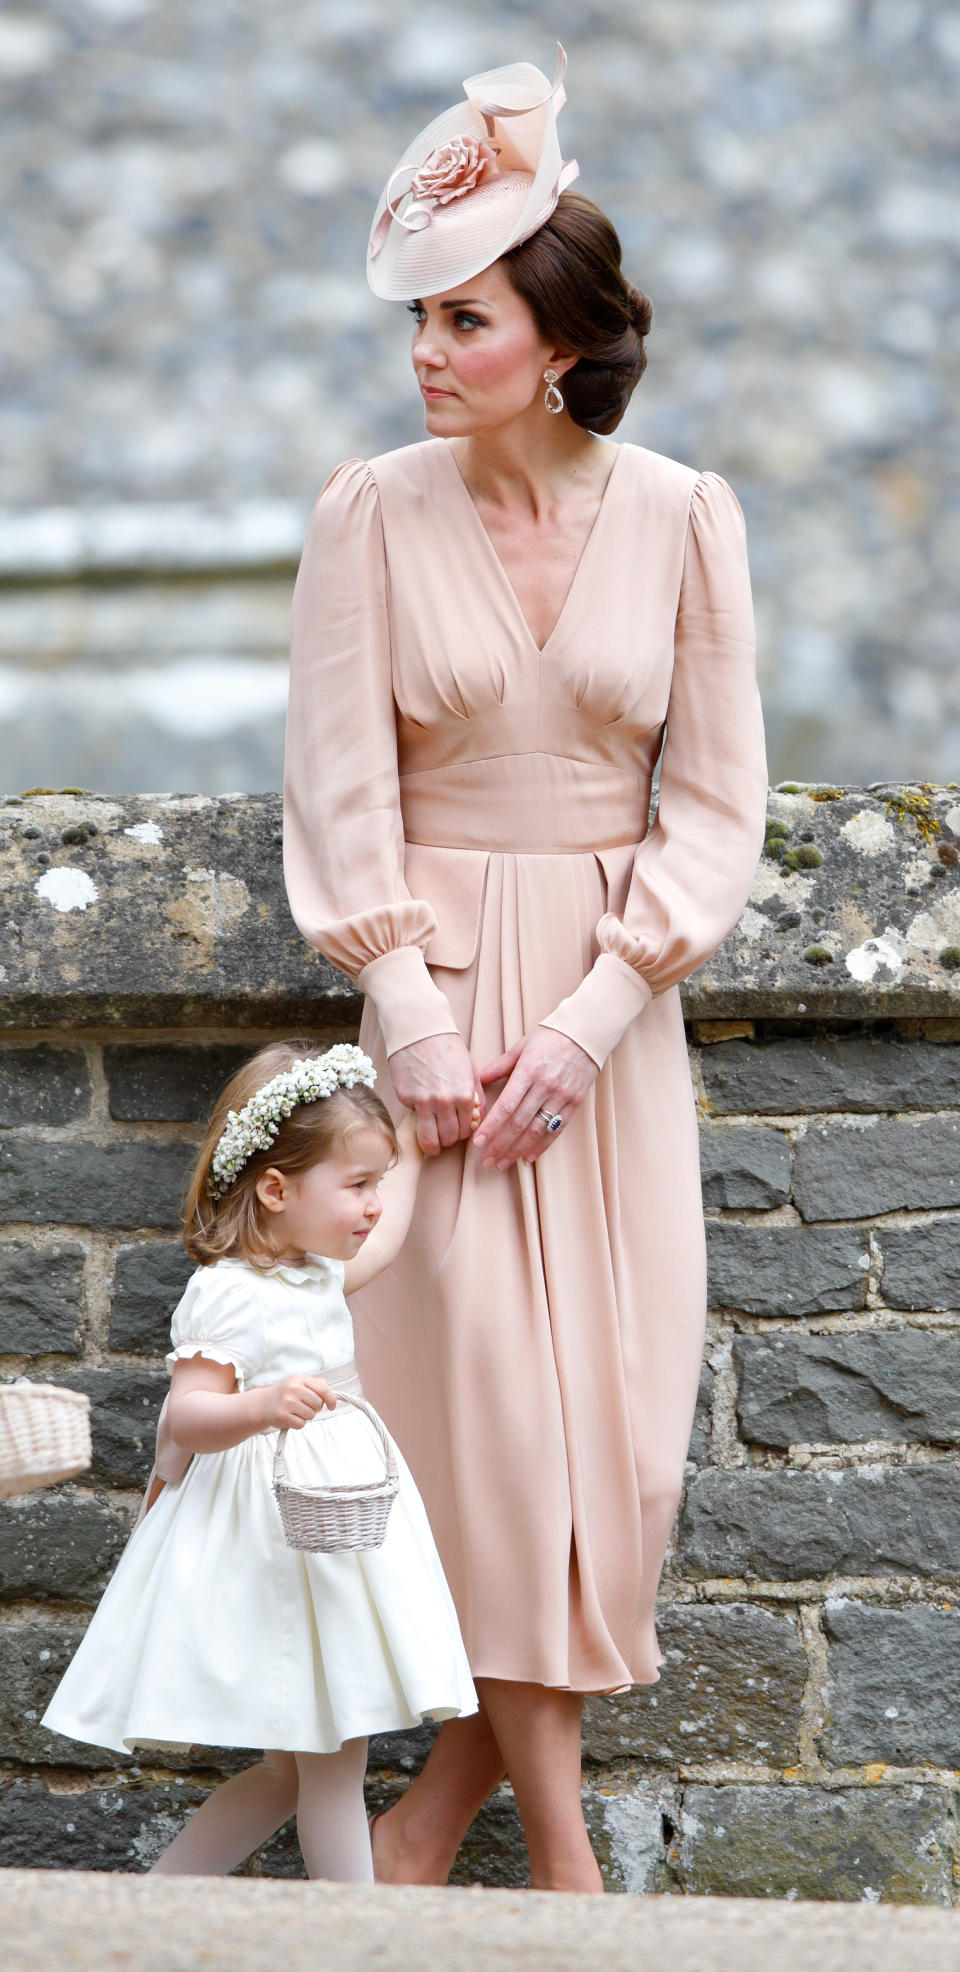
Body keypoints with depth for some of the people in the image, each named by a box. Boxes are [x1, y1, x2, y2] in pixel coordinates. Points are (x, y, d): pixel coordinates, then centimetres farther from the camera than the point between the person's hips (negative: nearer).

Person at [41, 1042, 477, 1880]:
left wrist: (408, 1154, 40)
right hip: (272, 1539, -10)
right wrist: (261, 1408, -37)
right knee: (331, 1759, -6)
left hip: (335, 1519, 10)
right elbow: (187, 1417, -20)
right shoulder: (225, 1294, -15)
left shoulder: (315, 1270, 12)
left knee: (297, 1765, 11)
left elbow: (378, 1244, 34)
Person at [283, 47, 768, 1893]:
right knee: (475, 1366, -7)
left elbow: (716, 798, -2)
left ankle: (468, 1762, 15)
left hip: (612, 992, 1)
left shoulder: (682, 517, -3)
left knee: (611, 1389, 0)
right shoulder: (373, 510, -4)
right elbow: (343, 791, -3)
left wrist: (586, 1025, -10)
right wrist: (414, 1024, -10)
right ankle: (554, 1830, 1)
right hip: (438, 977, -1)